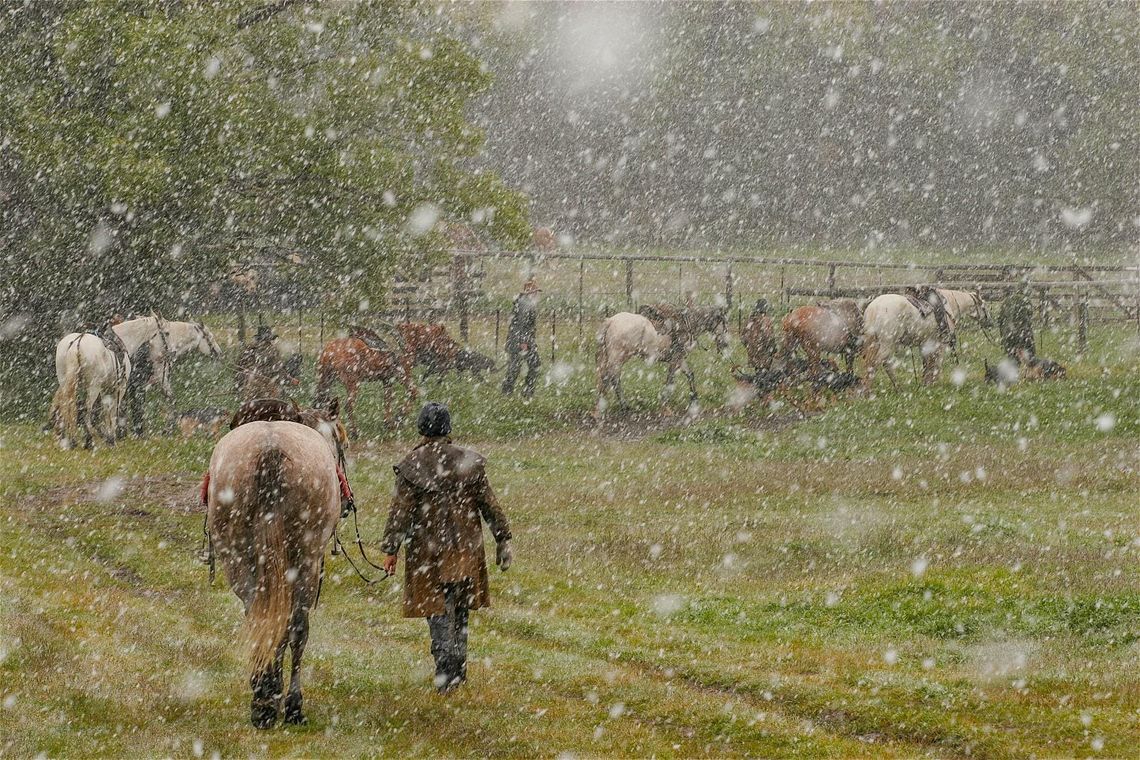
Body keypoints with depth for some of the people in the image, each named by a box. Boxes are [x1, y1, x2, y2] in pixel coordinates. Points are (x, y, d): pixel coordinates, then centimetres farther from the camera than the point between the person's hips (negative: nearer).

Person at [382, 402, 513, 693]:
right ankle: (458, 668, 22)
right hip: (465, 549, 2)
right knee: (460, 609, 16)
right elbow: (489, 505, 1)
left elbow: (400, 513, -10)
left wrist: (390, 550, -3)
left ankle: (446, 669, -9)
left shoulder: (410, 467, -10)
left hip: (427, 550, -2)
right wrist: (503, 540, 9)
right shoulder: (470, 462, -3)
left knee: (438, 610, 3)